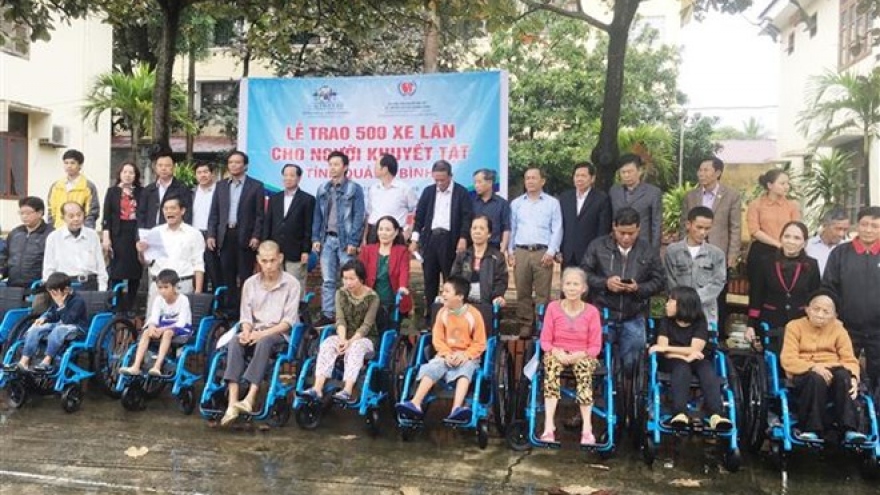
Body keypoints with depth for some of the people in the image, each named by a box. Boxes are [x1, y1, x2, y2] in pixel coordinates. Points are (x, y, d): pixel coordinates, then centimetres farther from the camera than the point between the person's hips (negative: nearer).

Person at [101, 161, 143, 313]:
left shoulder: (141, 192, 8)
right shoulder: (112, 192, 7)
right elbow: (106, 216, 3)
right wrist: (105, 237, -6)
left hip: (136, 236, 1)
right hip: (118, 236, -1)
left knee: (135, 274, 2)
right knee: (116, 273, -3)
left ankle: (130, 308, 11)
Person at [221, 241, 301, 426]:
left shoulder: (291, 284, -1)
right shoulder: (250, 283, 11)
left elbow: (288, 321, -7)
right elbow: (246, 315, 11)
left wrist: (263, 333, -19)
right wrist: (247, 331, -13)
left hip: (279, 333, -3)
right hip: (255, 331, 3)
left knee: (264, 341, -38)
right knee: (234, 341, -30)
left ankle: (250, 398, -47)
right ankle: (233, 401, -41)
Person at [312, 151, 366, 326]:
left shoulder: (354, 189, -1)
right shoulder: (323, 190, 13)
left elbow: (358, 216, -6)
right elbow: (317, 215, 14)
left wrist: (353, 242, -12)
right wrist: (316, 238, 5)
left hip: (345, 240, -4)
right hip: (327, 239, 4)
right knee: (327, 280, 7)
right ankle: (328, 314, 12)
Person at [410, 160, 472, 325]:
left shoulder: (461, 192, 0)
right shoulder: (428, 191, 12)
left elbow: (467, 217, -4)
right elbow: (419, 216, 12)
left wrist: (463, 238, -16)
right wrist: (415, 239, 5)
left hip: (450, 240, -4)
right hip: (430, 238, 4)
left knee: (450, 279, -1)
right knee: (430, 279, 7)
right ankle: (429, 314, 14)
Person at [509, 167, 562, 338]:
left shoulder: (552, 203, 7)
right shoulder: (516, 203, 14)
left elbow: (557, 229, 2)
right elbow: (511, 229, 14)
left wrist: (551, 252, -8)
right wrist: (510, 251, 5)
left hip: (543, 252, -2)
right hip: (520, 252, 2)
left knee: (543, 293, -3)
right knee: (522, 292, 2)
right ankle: (525, 325, 8)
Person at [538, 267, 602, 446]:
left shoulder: (592, 311, -1)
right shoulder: (553, 307, 1)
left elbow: (595, 346, -3)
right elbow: (545, 340, 0)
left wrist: (579, 354, -20)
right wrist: (557, 352, -18)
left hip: (582, 356, 0)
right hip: (557, 354, 1)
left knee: (583, 365, -35)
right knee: (551, 363, -34)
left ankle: (586, 428, -38)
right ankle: (549, 425, -41)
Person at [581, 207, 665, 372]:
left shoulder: (649, 251, 1)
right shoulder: (597, 246, -1)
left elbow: (659, 281, 3)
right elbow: (584, 274, -1)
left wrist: (639, 288, -16)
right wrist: (605, 283, -17)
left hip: (633, 319, 1)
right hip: (603, 316, -1)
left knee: (631, 364, 7)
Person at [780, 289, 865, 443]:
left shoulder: (838, 329, 10)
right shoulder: (795, 326, 2)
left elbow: (850, 360, 1)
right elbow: (788, 360, -9)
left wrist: (853, 377, -21)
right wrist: (813, 367, -25)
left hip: (832, 372, 2)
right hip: (804, 374, -2)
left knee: (843, 375, -32)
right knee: (816, 379, -36)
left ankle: (849, 428, -31)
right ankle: (809, 429, -27)